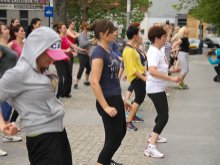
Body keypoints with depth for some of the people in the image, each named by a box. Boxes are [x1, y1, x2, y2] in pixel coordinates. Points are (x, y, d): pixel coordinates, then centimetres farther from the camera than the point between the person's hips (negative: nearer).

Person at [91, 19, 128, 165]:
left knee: (121, 132, 22)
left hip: (116, 99, 9)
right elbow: (95, 83, -24)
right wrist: (106, 107, -25)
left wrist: (121, 98, 20)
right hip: (108, 100, -9)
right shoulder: (99, 53, -19)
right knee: (114, 137, -1)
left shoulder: (109, 51, 8)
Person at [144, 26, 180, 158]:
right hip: (155, 89, -10)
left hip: (159, 88, 10)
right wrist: (171, 78, -39)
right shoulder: (154, 52, -24)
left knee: (162, 114, 25)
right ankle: (150, 147, -17)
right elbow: (152, 71, -40)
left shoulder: (158, 50, 7)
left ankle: (154, 136, 42)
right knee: (164, 117, -14)